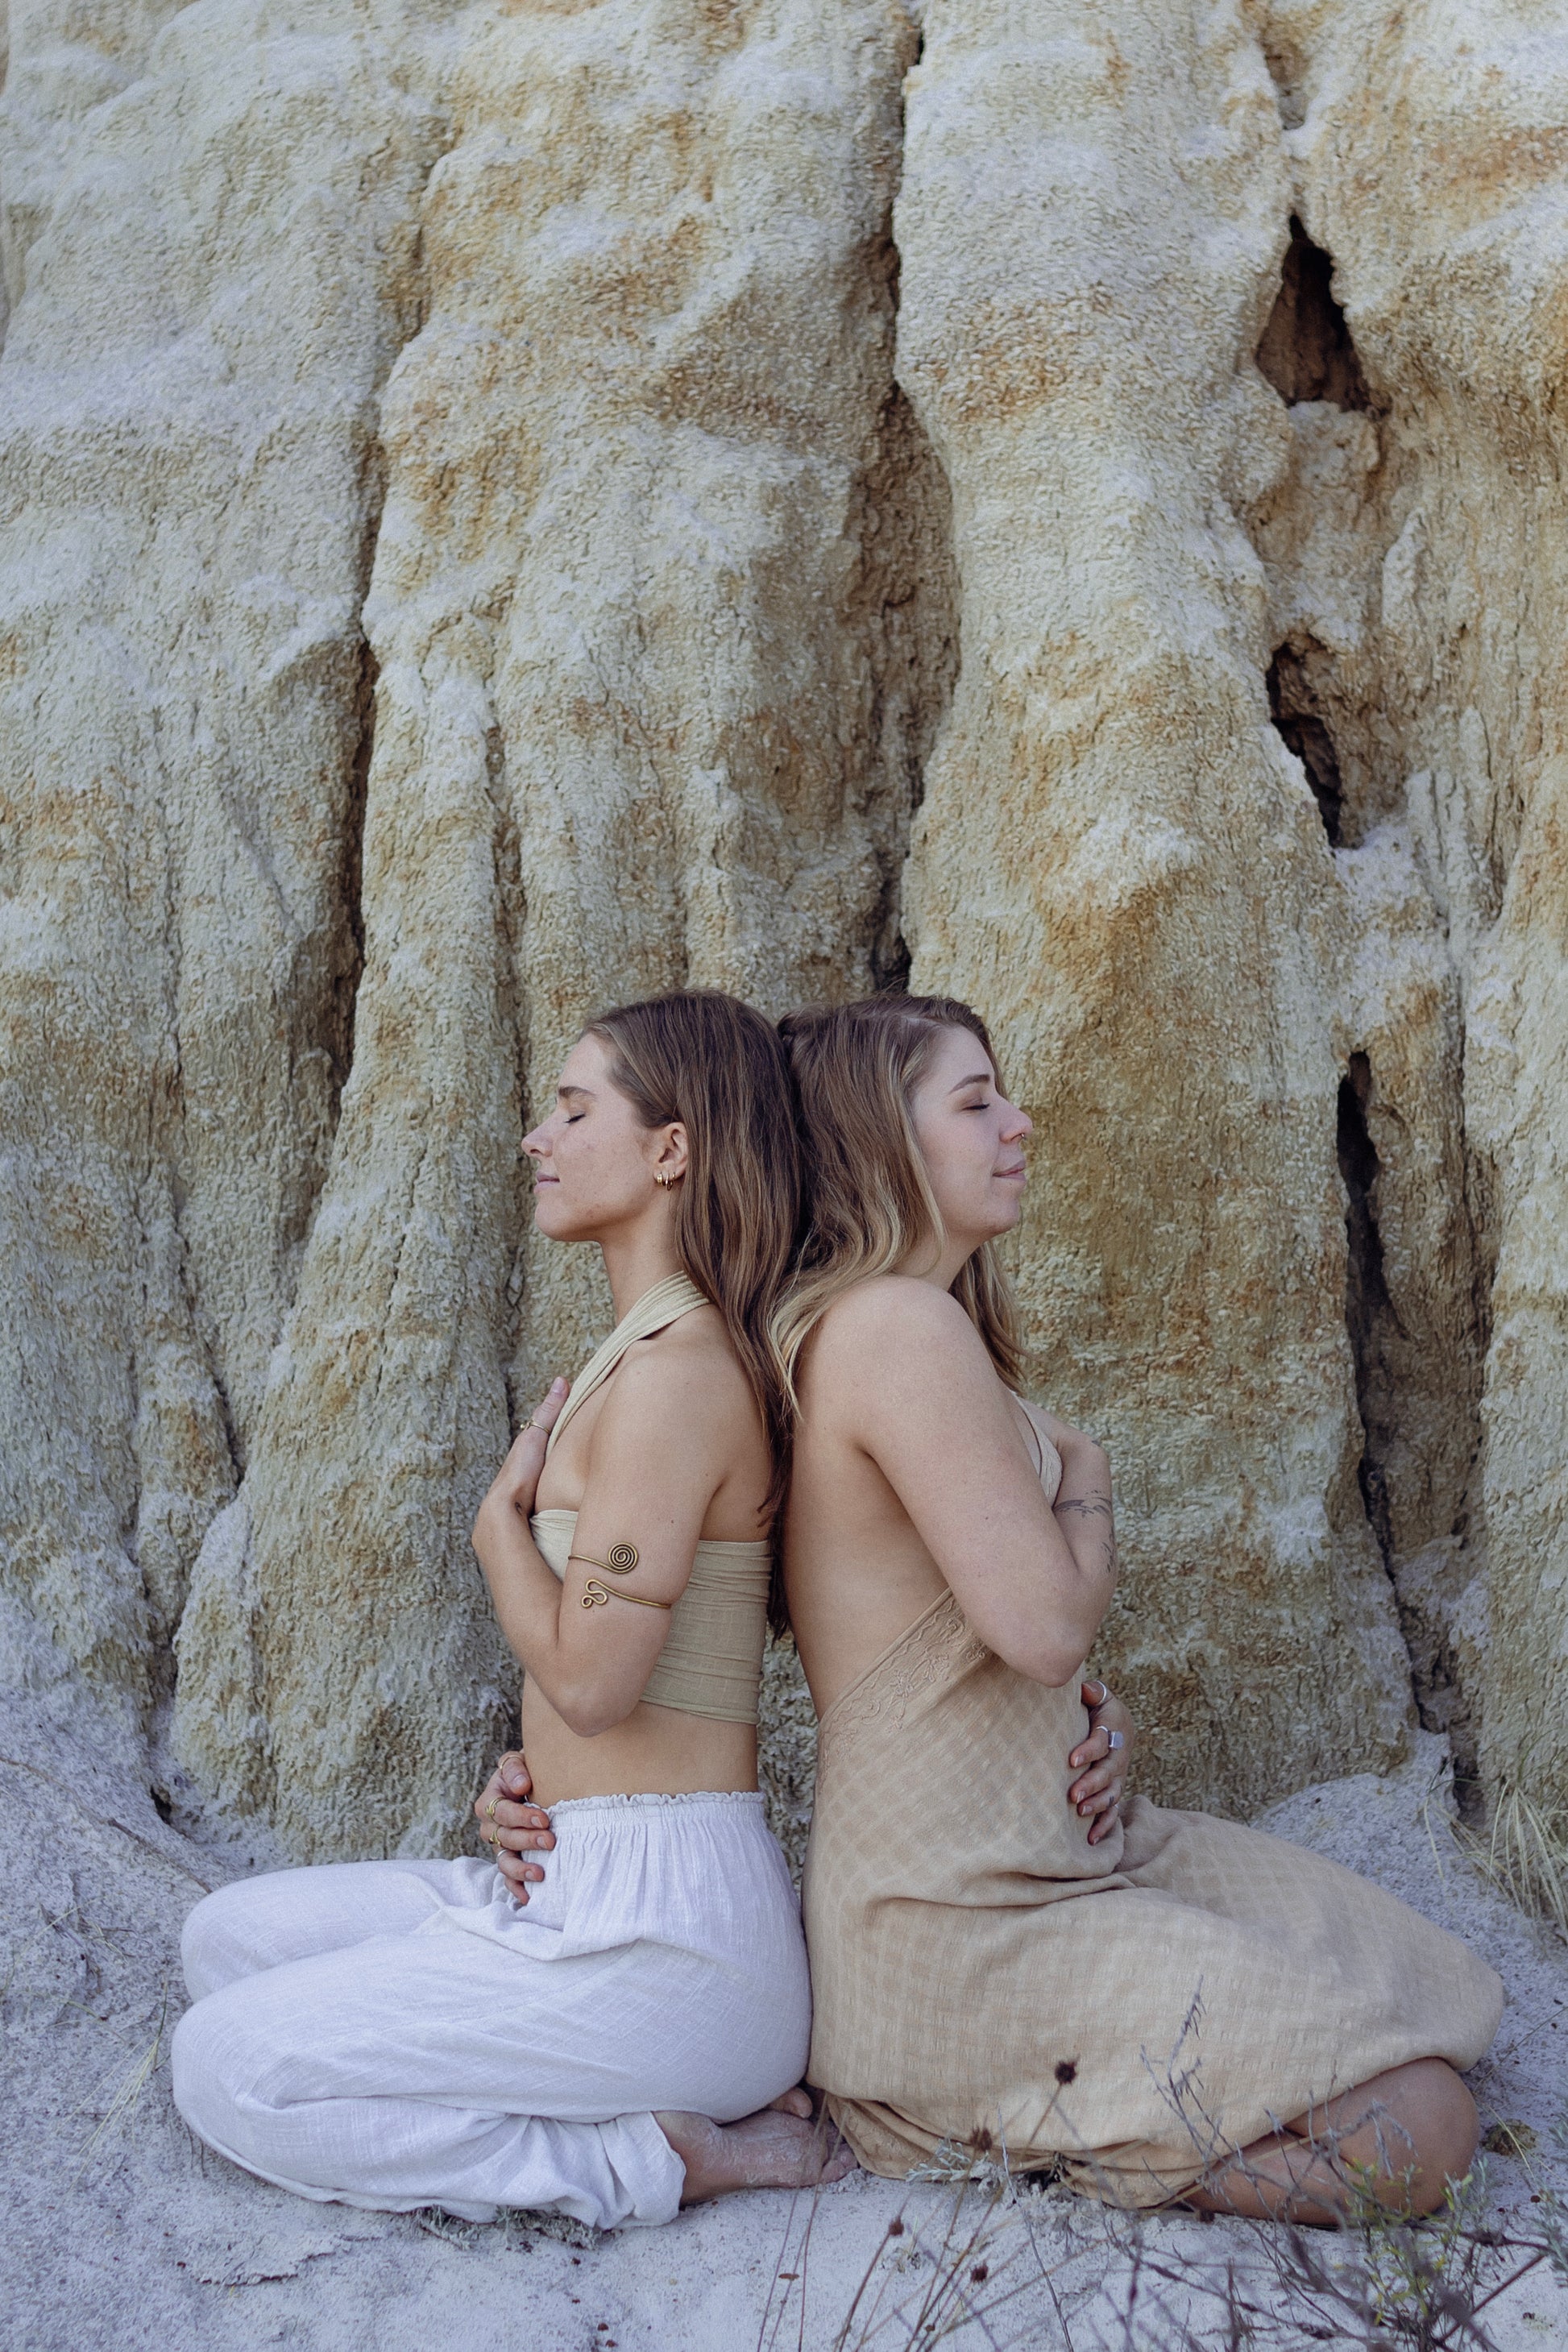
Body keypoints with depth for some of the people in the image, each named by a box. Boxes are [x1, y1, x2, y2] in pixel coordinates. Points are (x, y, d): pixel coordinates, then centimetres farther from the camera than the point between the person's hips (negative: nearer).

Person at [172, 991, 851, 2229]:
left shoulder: (679, 1370, -18)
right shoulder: (644, 1353, 14)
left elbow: (592, 1676, -21)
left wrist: (502, 1513, -5)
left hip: (655, 1923, -10)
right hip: (578, 1882, 10)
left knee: (224, 2069, -6)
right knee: (229, 1937, 15)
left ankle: (655, 2160, -6)